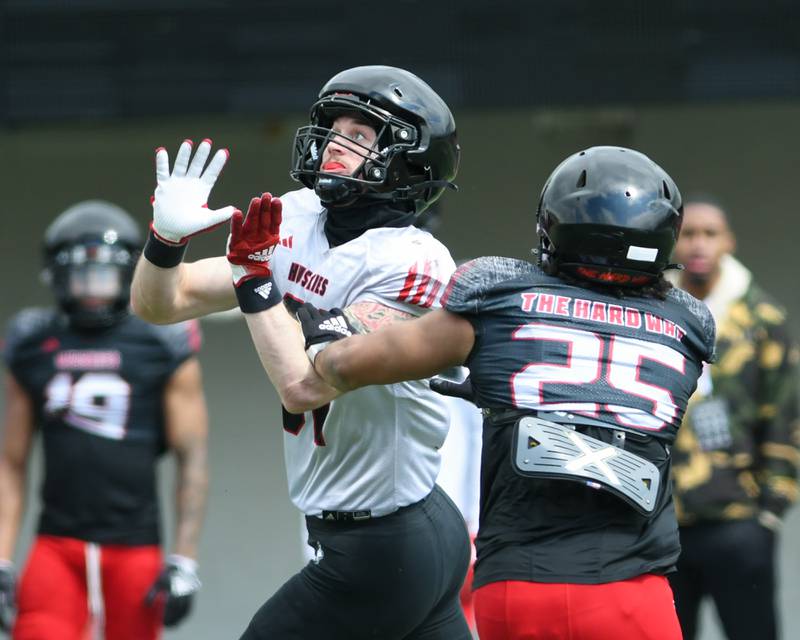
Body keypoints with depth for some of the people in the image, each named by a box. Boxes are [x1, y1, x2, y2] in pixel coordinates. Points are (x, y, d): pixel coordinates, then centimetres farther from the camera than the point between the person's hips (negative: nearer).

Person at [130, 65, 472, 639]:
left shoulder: (411, 265, -20)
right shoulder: (296, 223, 4)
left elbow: (304, 387, -27)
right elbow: (161, 305, 7)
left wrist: (254, 276, -22)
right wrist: (168, 236, -12)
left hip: (378, 553, -8)